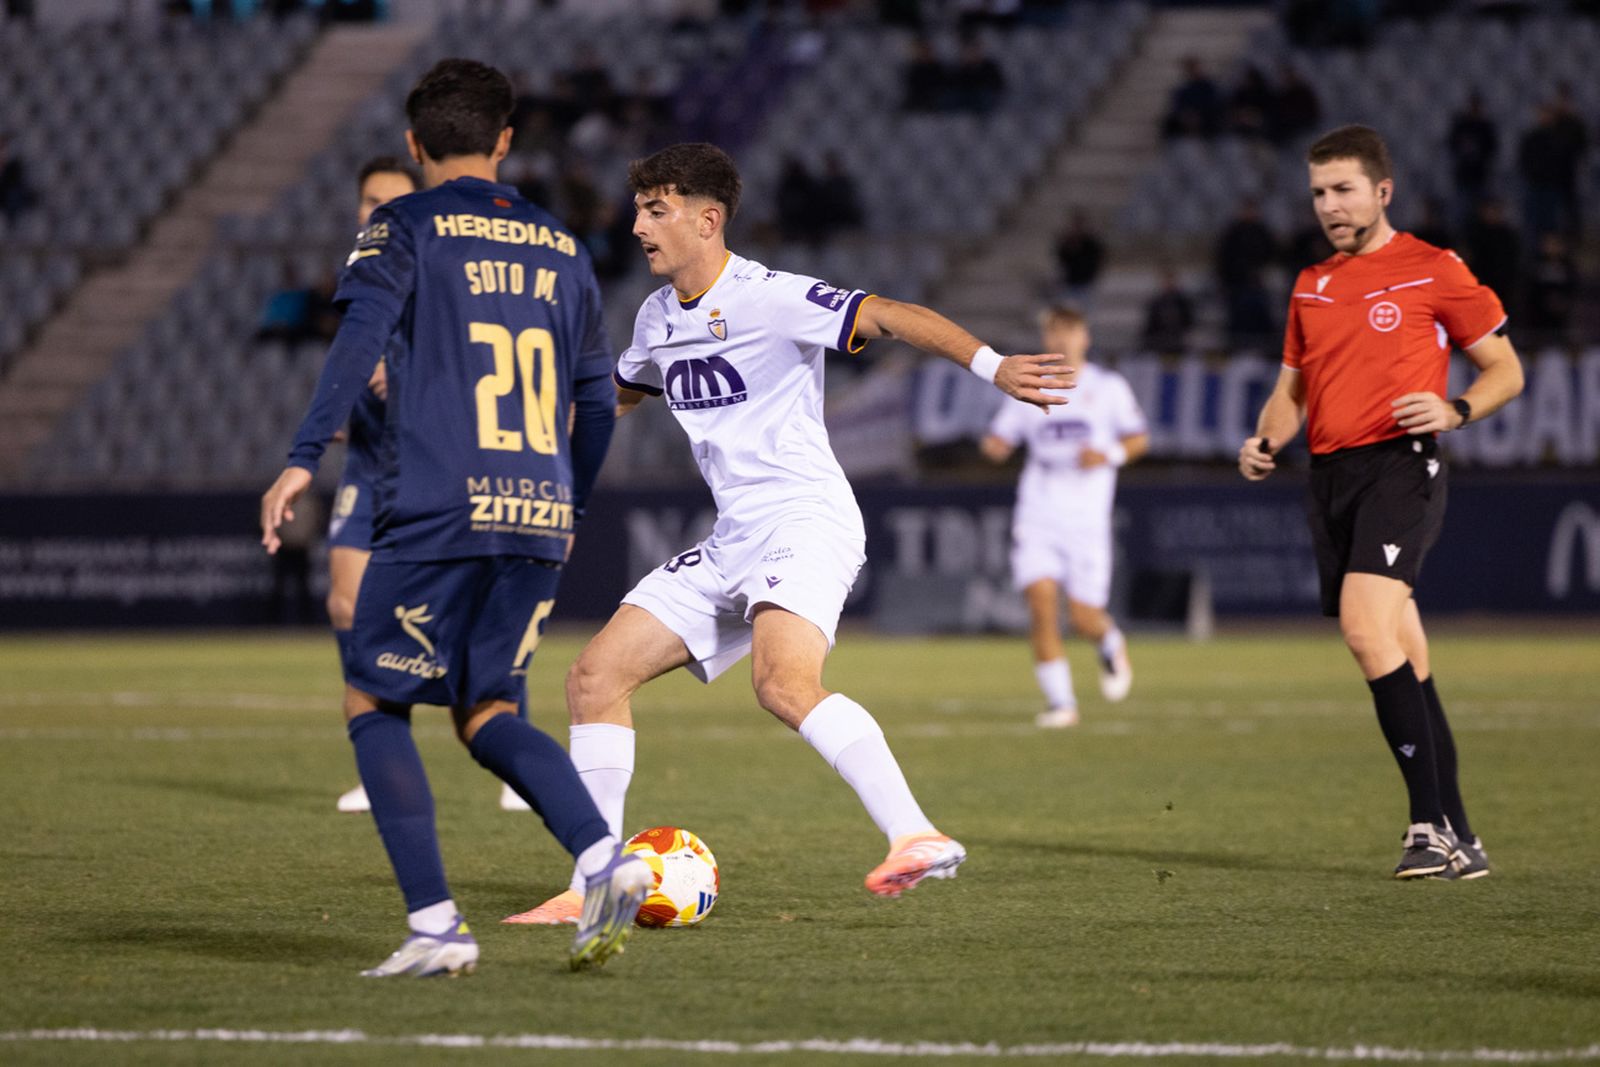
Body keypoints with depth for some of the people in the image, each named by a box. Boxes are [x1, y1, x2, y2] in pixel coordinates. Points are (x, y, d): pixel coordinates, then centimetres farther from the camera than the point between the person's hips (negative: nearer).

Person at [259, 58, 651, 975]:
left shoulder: (404, 228, 3)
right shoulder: (561, 248, 18)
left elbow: (362, 338, -13)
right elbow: (599, 402, 21)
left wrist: (303, 459, -15)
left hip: (438, 513, -5)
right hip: (540, 520, 5)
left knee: (374, 705, 9)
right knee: (488, 712, 15)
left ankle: (437, 925, -3)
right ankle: (605, 857, -11)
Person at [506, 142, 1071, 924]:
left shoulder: (770, 299, -11)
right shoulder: (658, 318, 14)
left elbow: (892, 318, -21)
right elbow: (620, 391, 36)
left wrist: (993, 366, -34)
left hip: (806, 521, -9)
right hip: (733, 541, 9)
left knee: (783, 683, -34)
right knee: (596, 676, 2)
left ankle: (917, 838, -38)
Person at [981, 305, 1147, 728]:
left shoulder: (1108, 387, 6)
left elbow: (1139, 439, 8)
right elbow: (1000, 442, 13)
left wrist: (1110, 455, -12)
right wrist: (992, 446, -11)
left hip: (1086, 518, -1)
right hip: (1037, 515, 1)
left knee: (1085, 616, -4)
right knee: (1041, 602, -15)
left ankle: (1111, 646, 34)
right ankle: (1060, 701, -8)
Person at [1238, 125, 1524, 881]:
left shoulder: (1433, 271, 1)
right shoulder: (1311, 286, 19)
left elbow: (1505, 370, 4)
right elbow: (1292, 387, 27)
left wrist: (1454, 411, -15)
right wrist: (1266, 441, 6)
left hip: (1400, 465, -7)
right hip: (1329, 475, 7)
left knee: (1366, 626, -25)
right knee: (1402, 664, 6)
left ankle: (1429, 819, -23)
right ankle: (1456, 839, 11)